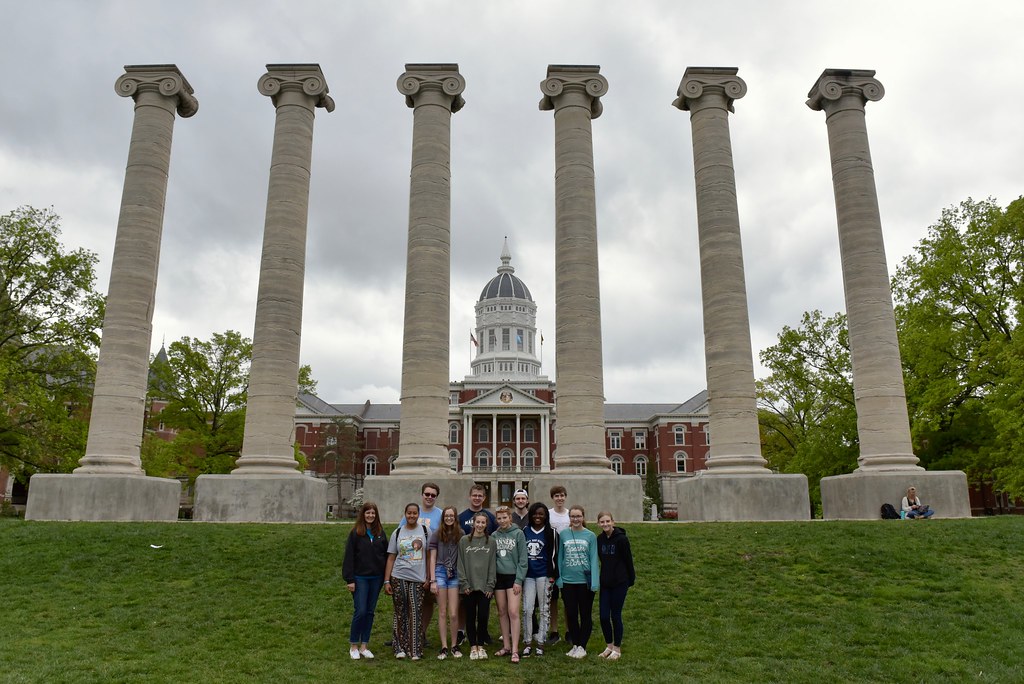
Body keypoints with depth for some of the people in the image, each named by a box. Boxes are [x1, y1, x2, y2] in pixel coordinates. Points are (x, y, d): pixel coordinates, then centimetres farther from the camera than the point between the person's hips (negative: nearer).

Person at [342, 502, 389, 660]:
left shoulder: (381, 533, 6)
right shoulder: (355, 533, -5)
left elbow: (386, 555, 9)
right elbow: (349, 557, -6)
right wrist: (350, 580, -10)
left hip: (376, 578, 4)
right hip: (360, 578, -4)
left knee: (370, 612, 8)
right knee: (360, 611, -7)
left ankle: (364, 646, 17)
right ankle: (353, 646, 10)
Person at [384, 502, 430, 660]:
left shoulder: (425, 531, 3)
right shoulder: (397, 533, 7)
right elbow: (391, 558, 8)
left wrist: (428, 578, 0)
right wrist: (386, 581, 2)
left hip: (418, 579, -1)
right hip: (399, 578, 1)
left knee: (416, 613, -2)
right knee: (400, 613, 5)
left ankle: (415, 650, 6)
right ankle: (400, 648, 14)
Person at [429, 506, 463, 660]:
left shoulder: (461, 534, 4)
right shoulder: (437, 534, 2)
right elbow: (432, 558, 2)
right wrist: (432, 580, -3)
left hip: (455, 574, 1)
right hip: (440, 572, 0)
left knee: (453, 614, -2)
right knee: (442, 613, 4)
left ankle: (454, 646, 14)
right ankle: (444, 647, 11)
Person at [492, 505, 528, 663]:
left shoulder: (518, 534, -5)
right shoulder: (494, 536, 6)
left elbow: (522, 559, -6)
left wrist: (519, 580, -10)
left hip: (513, 576, -4)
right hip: (498, 577, 4)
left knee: (513, 612, -9)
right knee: (502, 612, 9)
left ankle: (515, 649, -5)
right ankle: (506, 646, 19)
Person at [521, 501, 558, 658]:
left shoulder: (551, 533, -1)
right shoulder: (524, 532, 8)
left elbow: (555, 555, -2)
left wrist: (553, 576, -7)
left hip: (544, 576, -2)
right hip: (528, 575, 2)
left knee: (543, 610, 4)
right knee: (527, 610, -1)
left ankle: (540, 643, 13)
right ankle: (527, 643, 9)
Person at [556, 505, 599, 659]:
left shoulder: (590, 536, -5)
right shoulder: (563, 535, 0)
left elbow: (594, 559, -5)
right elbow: (560, 558, 5)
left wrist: (594, 582, -11)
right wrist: (559, 578, 0)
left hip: (585, 581, -2)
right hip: (568, 581, 2)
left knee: (585, 615, 8)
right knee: (571, 615, 10)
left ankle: (582, 646, 19)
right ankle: (575, 644, 24)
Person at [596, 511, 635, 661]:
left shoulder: (621, 539, -14)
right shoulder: (599, 539, 2)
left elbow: (628, 560, -7)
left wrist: (631, 579, -1)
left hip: (619, 583, -5)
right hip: (605, 583, 5)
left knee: (615, 615, 3)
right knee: (603, 616, 4)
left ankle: (617, 649, 19)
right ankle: (609, 646, 23)